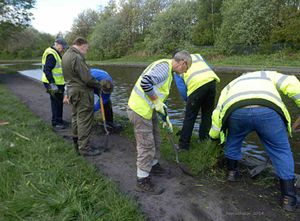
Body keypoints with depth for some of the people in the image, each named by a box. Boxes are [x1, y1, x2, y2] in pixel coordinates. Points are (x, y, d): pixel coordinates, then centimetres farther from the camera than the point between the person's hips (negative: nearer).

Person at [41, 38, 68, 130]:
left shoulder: (57, 54, 16)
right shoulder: (51, 54, -17)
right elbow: (46, 70, -23)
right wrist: (52, 84, -27)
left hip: (59, 83, 10)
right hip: (54, 84, -10)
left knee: (59, 102, 18)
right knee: (56, 103, -3)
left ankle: (59, 120, 30)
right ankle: (56, 123, 8)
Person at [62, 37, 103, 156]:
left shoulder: (66, 55, 11)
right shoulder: (77, 58, -21)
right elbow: (87, 78, -24)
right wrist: (99, 85, -8)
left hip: (72, 90, 10)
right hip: (82, 92, -10)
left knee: (76, 118, 20)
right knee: (85, 120, -2)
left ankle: (77, 142, 34)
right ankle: (84, 147, 7)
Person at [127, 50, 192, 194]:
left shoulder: (168, 72, 17)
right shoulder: (164, 66, -17)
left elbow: (159, 95, 22)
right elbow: (145, 82, -34)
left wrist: (166, 117, 19)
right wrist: (156, 101, -21)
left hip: (148, 109, 10)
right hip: (140, 110, -10)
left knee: (155, 139, 22)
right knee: (146, 145, -1)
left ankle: (153, 165, 43)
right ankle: (143, 181, 13)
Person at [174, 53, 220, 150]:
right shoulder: (197, 55, 31)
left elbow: (181, 87, 7)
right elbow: (209, 69, 24)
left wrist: (188, 100, 19)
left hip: (196, 85, -4)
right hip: (211, 80, 5)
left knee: (189, 117, 6)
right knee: (207, 114, 19)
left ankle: (183, 145, 14)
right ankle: (205, 140, 29)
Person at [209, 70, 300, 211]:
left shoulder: (230, 85, 41)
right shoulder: (267, 75, 39)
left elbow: (218, 112, 36)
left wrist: (214, 135, 46)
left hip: (236, 112, 1)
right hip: (268, 111, -1)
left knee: (233, 141, 32)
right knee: (281, 150, 19)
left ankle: (232, 172, 45)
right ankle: (288, 197, 24)